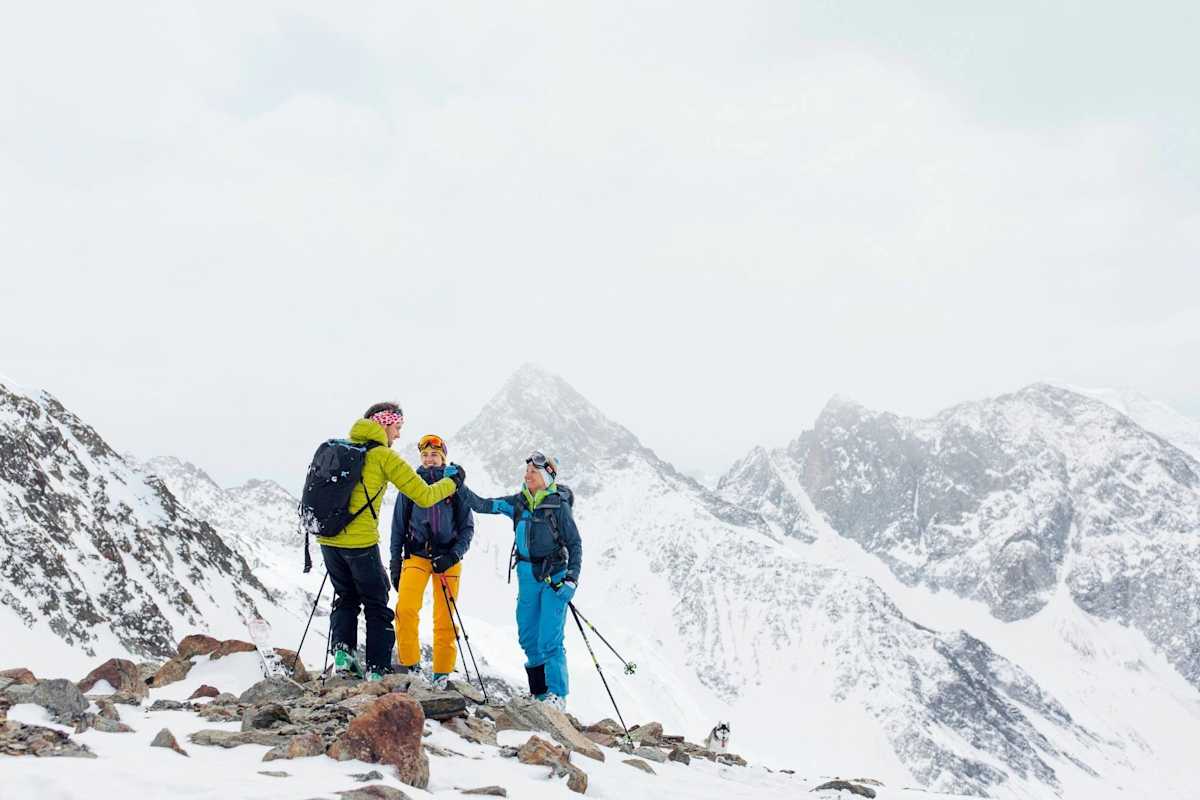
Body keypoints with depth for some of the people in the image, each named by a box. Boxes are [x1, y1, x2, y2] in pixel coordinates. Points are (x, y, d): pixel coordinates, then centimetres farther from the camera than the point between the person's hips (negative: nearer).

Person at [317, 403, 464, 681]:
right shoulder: (384, 455, -7)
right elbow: (424, 497, -7)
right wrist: (452, 481, 8)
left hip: (328, 540, 5)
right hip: (361, 543, -5)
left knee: (346, 598, 23)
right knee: (377, 607, 9)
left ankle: (342, 650, 5)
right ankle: (377, 670, 7)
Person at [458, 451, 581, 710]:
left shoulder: (558, 504, -7)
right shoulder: (518, 503, 6)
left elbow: (575, 543, -4)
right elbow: (482, 506, 2)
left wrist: (572, 577, -14)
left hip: (555, 577, -6)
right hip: (527, 577, 6)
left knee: (549, 640, -10)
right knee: (528, 637, 9)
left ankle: (557, 696, -3)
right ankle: (539, 693, 20)